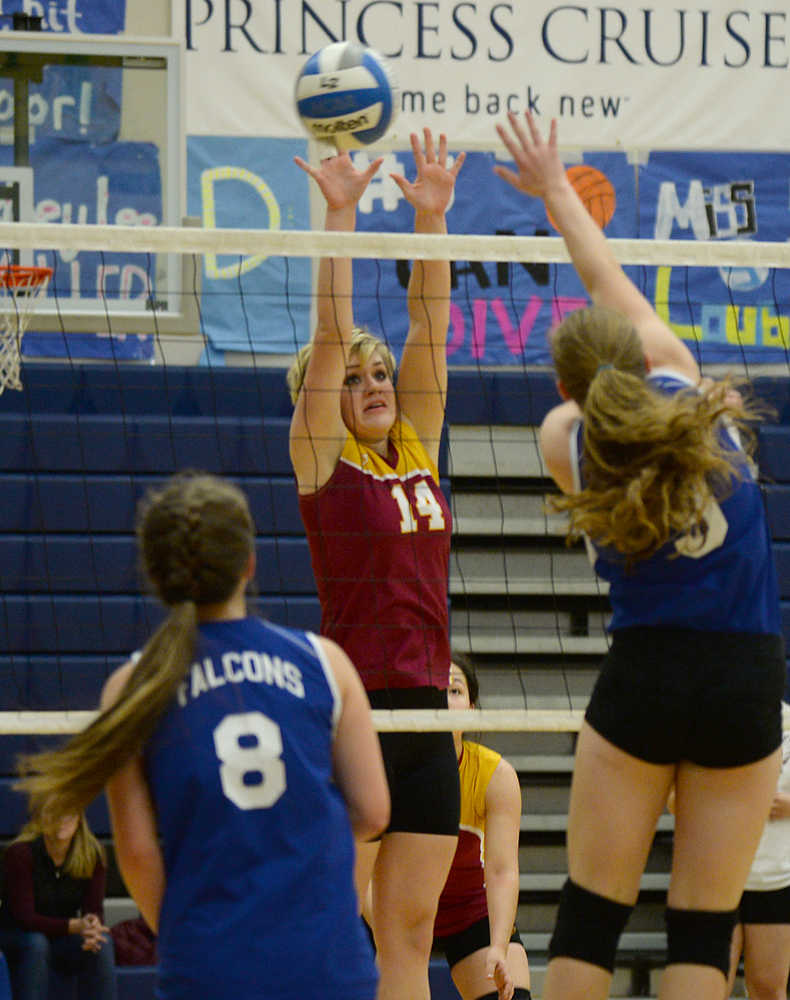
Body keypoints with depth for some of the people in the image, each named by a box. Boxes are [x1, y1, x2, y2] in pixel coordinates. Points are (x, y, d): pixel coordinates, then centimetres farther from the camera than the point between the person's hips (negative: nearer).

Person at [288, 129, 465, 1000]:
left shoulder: (419, 448, 13)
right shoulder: (322, 460, -1)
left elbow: (429, 326, 7)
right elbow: (330, 337, -9)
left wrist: (431, 215, -2)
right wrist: (338, 216, -16)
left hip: (425, 709, 6)